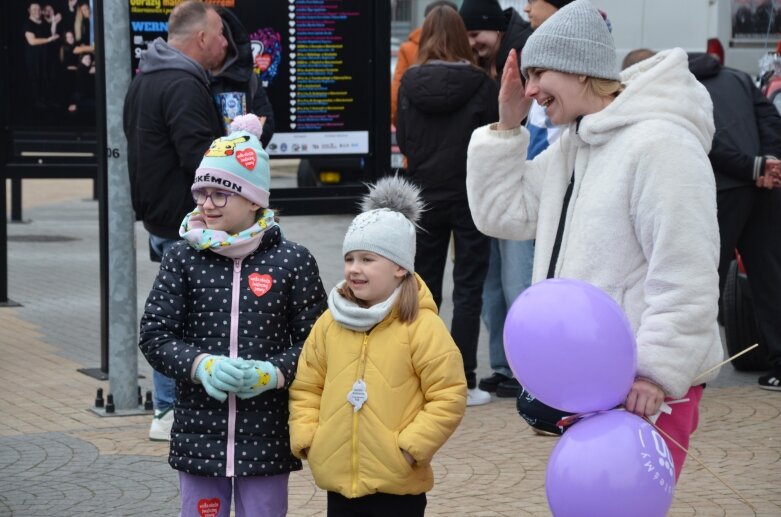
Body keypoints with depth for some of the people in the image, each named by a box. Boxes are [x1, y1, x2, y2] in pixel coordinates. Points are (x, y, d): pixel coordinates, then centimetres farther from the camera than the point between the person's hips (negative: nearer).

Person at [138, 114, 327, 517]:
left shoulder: (292, 261, -3)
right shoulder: (183, 258, 2)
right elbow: (154, 335, 1)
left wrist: (272, 373, -17)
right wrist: (201, 366, -17)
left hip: (267, 434, -1)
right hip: (199, 433, 1)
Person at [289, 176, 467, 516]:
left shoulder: (422, 326, -10)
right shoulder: (329, 324, 5)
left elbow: (449, 397, -11)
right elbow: (305, 387, 13)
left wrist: (411, 446, -16)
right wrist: (306, 438, 1)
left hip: (398, 482, -5)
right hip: (339, 477, 5)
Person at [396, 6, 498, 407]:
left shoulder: (410, 82, -6)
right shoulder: (481, 84, -12)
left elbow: (402, 140, 0)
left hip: (425, 196, 2)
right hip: (471, 196, -2)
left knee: (424, 287, 13)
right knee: (468, 288, 5)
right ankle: (462, 381, 3)